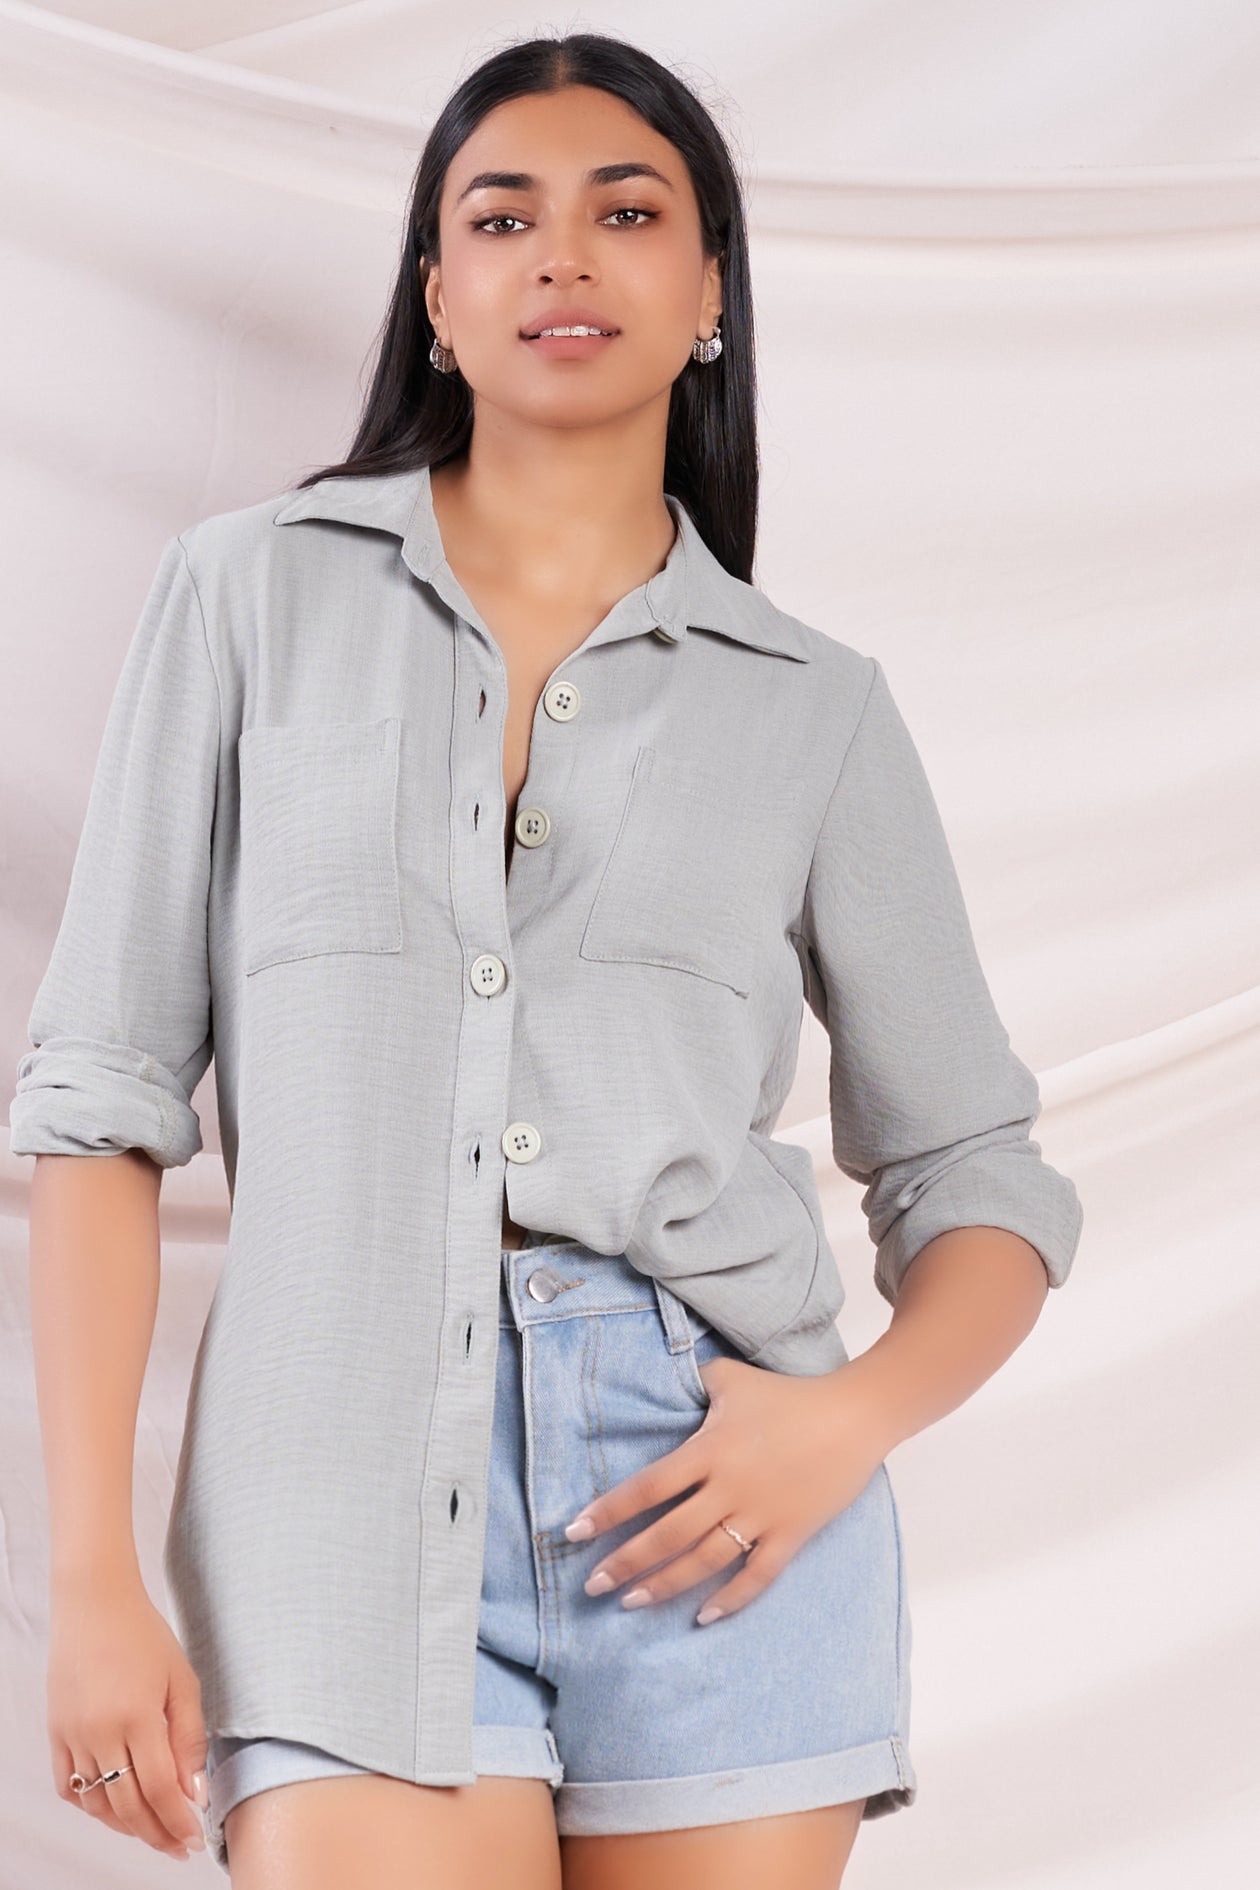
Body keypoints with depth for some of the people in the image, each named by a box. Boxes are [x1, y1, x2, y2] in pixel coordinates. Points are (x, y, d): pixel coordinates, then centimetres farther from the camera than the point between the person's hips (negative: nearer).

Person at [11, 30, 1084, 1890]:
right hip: (348, 1475, -1)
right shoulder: (258, 590, 8)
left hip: (712, 1490, 2)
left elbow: (980, 1182, 13)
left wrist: (857, 1412, -8)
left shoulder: (816, 707, 10)